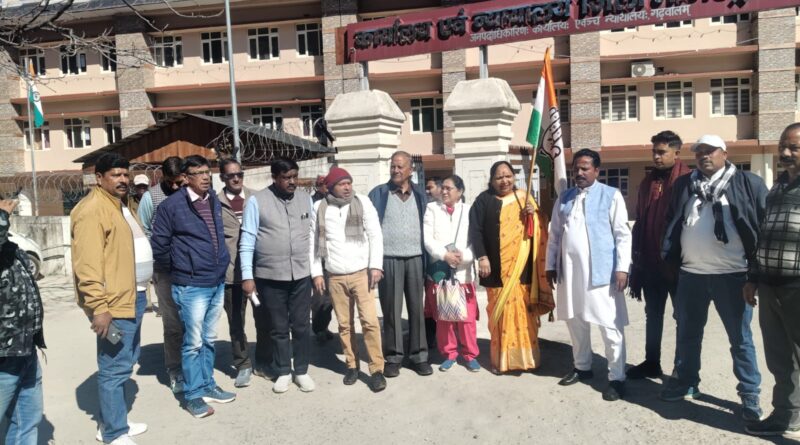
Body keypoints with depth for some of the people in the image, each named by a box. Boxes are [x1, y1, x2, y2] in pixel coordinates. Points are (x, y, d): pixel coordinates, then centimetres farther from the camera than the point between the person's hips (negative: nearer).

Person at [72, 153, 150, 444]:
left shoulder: (120, 205, 16)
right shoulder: (93, 210, -15)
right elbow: (87, 264, -22)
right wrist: (99, 307, -25)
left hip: (133, 297, 10)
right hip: (114, 303, -10)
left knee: (125, 363, 18)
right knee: (115, 367, -2)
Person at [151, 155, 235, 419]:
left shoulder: (214, 200, 7)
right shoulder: (171, 205, -11)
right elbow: (159, 245, -6)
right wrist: (175, 270, 4)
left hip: (218, 283, 6)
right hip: (191, 286, -6)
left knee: (209, 340, 16)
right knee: (193, 342, 3)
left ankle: (207, 386, 30)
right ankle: (193, 395, 17)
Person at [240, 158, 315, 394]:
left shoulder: (306, 199, 5)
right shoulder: (257, 201, -5)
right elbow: (247, 241, -4)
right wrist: (247, 276, -6)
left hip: (301, 274, 2)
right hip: (270, 276, -2)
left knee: (301, 326, 10)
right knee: (278, 328, 11)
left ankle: (301, 371, 26)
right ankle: (283, 372, 27)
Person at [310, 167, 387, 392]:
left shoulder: (362, 202, -1)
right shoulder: (319, 208, 2)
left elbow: (375, 235, -2)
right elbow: (313, 242, 6)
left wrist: (376, 266, -9)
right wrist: (316, 273, 3)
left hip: (361, 273, -2)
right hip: (334, 276, 2)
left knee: (370, 321, -6)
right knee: (344, 324, 9)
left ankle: (377, 369, 4)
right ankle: (352, 365, 24)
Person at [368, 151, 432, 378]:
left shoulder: (420, 194, 10)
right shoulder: (378, 194, 1)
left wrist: (427, 260, 5)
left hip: (415, 258, 2)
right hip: (388, 259, -2)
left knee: (417, 308, 7)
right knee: (391, 310, 4)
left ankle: (419, 355, 18)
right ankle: (393, 356, 16)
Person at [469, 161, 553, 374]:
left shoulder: (524, 198, 9)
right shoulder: (484, 200, 0)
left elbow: (539, 227, 11)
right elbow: (475, 229, -5)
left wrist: (533, 214, -9)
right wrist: (482, 257, -14)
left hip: (521, 266, 2)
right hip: (497, 267, -2)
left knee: (523, 311, 6)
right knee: (500, 312, 3)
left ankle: (524, 356, 18)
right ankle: (501, 359, 12)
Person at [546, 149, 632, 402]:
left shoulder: (611, 195, -1)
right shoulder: (564, 198, 13)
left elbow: (623, 235, -5)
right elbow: (554, 235, 15)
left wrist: (622, 268, -11)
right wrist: (551, 265, 12)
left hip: (601, 271, -5)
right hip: (569, 270, 5)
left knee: (610, 326, -2)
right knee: (575, 322, 15)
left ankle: (617, 378, 9)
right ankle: (582, 367, 32)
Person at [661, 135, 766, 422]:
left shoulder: (747, 183, -2)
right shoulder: (683, 185, 10)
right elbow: (671, 223, 13)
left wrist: (758, 268, -6)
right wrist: (669, 260, 8)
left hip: (732, 274, -4)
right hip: (690, 273, 4)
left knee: (740, 337, 5)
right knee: (687, 332, 15)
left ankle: (750, 395, 18)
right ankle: (685, 382, 31)